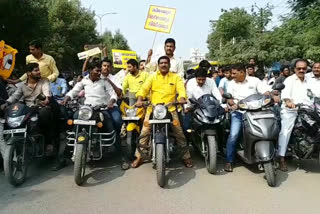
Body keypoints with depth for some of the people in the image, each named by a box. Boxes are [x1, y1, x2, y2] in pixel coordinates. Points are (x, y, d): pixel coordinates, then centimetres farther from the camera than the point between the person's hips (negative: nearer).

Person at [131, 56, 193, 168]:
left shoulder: (175, 77, 11)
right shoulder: (152, 76, 12)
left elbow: (181, 88, -5)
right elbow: (144, 88, 0)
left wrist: (182, 98, -27)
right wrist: (139, 99, -20)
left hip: (170, 109, 0)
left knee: (179, 133, -4)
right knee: (144, 132, -5)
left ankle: (186, 156, 12)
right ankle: (139, 156, 9)